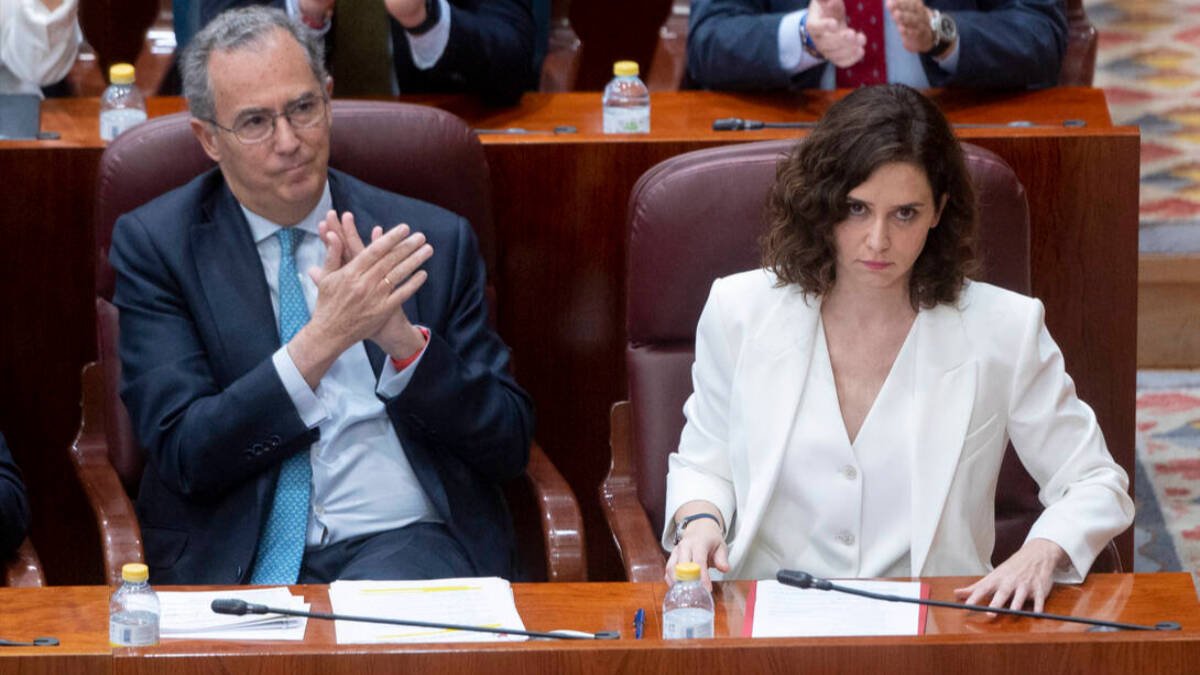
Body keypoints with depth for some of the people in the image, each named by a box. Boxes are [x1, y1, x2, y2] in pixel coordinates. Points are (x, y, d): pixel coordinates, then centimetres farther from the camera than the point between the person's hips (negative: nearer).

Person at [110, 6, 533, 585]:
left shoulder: (435, 239, 10)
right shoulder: (155, 245, 6)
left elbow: (508, 448, 7)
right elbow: (184, 455, -5)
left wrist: (404, 339, -10)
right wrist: (323, 338, -16)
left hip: (403, 544, 0)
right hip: (238, 558, 0)